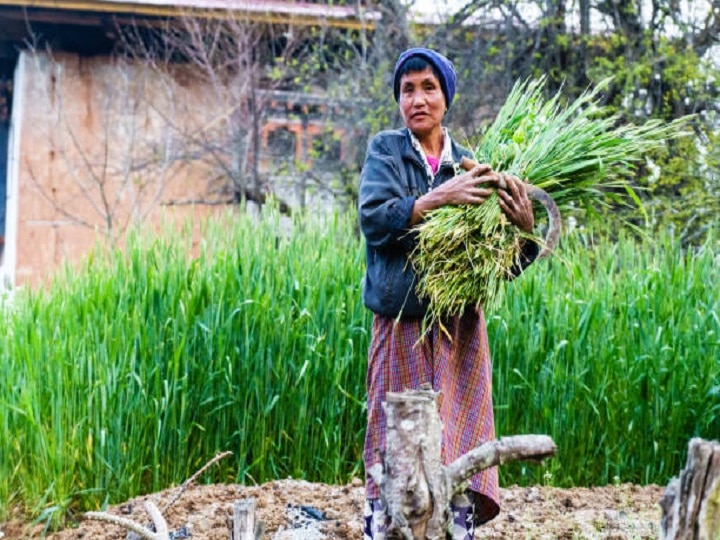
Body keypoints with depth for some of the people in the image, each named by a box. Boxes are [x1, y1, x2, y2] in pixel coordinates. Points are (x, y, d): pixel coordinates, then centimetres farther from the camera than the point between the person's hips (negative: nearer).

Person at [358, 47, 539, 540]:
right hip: (401, 326, -1)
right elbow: (374, 219, -14)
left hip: (459, 329, 1)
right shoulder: (386, 150, 4)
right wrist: (438, 199, -26)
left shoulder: (467, 165, 7)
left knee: (460, 458, -3)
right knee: (393, 460, 0)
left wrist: (525, 230, -18)